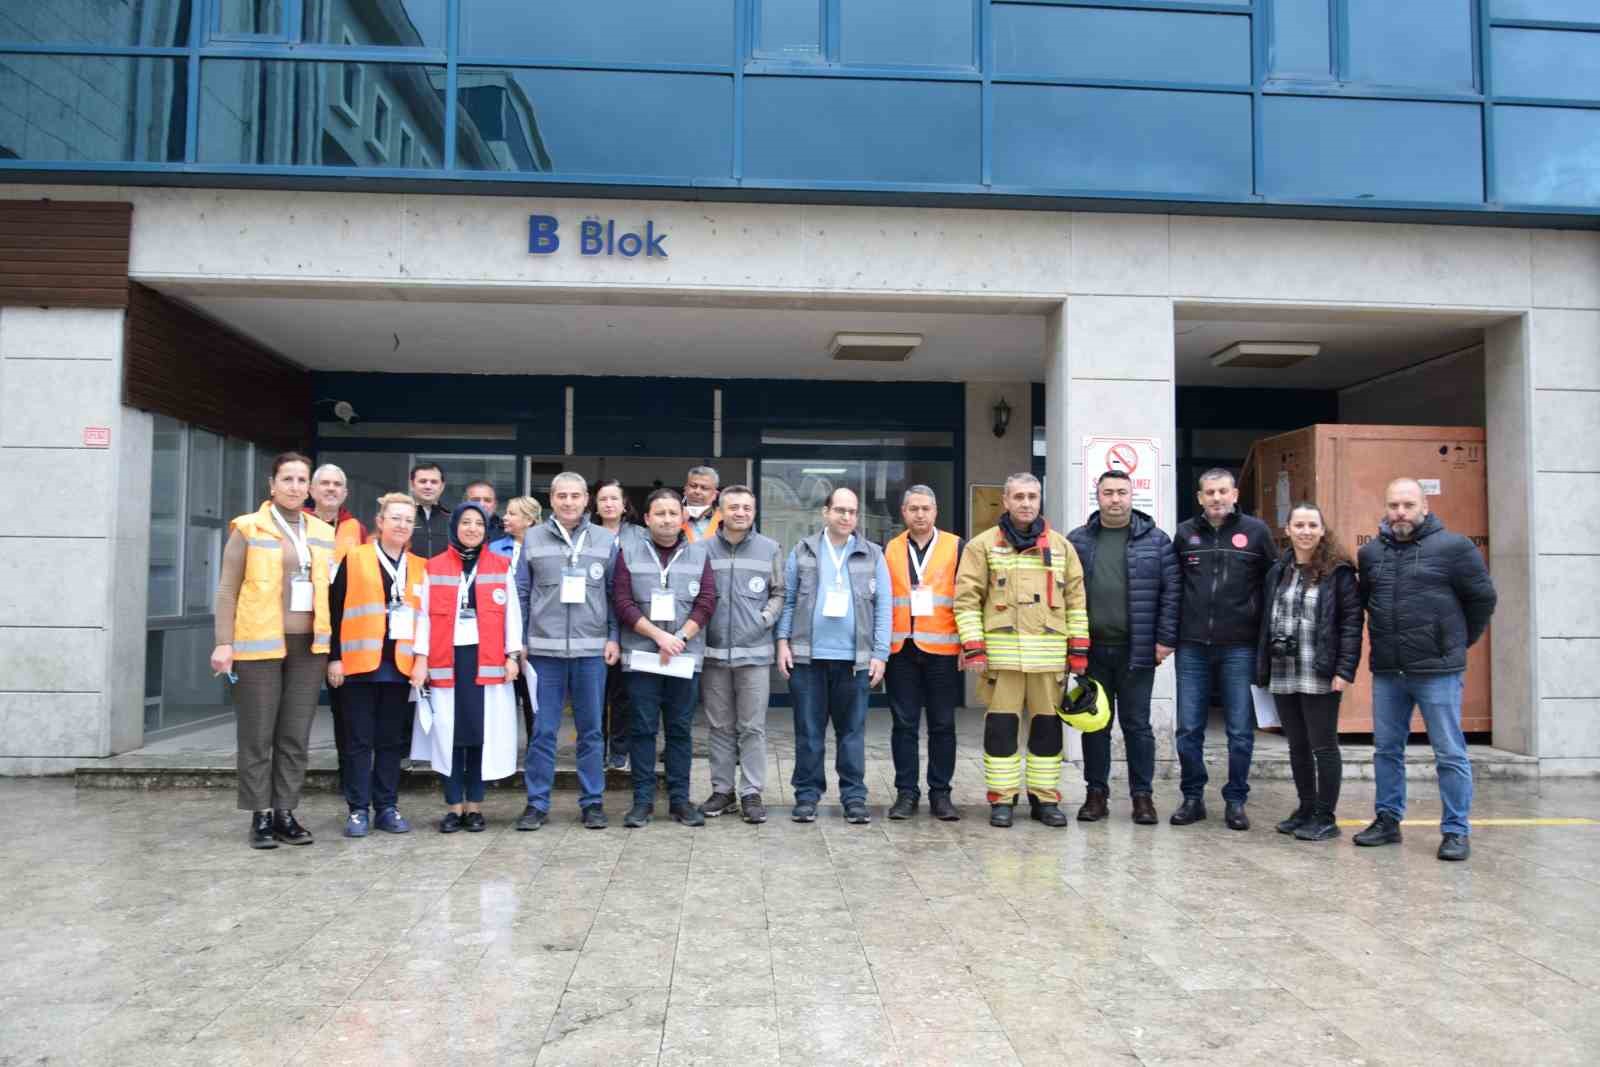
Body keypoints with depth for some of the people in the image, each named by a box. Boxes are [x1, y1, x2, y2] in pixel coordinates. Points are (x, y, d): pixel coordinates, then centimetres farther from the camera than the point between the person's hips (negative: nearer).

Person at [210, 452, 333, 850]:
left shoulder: (323, 533, 12)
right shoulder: (247, 529, 1)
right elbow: (227, 589, -1)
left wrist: (332, 643, 8)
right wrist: (224, 642, -8)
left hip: (308, 645, 3)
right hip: (260, 644, -3)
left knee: (296, 735, 6)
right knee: (258, 735, 2)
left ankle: (286, 813, 14)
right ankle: (261, 816, 10)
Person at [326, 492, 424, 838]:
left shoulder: (419, 567, 11)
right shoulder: (354, 559, 1)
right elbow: (335, 610, -1)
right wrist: (334, 657, -6)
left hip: (400, 665, 3)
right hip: (360, 664, -3)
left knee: (392, 740, 8)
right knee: (359, 740, 3)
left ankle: (387, 807, 17)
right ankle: (358, 809, 10)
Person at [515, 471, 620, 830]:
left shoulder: (606, 540, 6)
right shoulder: (532, 539, 4)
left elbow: (614, 594, 8)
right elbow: (521, 593, 6)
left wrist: (613, 637, 1)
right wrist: (519, 640, 2)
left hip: (592, 649, 1)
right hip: (544, 649, 0)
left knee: (590, 730, 8)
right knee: (542, 730, 4)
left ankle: (593, 801, 18)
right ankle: (537, 802, 14)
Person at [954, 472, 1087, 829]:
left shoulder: (1060, 546, 11)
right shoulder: (983, 545, 3)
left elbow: (1076, 598, 11)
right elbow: (967, 598, -2)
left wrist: (1079, 648, 5)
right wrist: (973, 647, -10)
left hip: (1049, 653, 3)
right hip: (1002, 651, -2)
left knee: (1047, 725, 8)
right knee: (1002, 726, 2)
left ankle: (1045, 798, 19)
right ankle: (1001, 799, 12)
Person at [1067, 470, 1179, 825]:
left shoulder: (1155, 540, 2)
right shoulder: (1077, 541, 7)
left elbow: (1171, 592, 0)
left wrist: (1165, 639, -5)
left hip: (1137, 651, -2)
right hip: (1091, 649, 2)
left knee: (1137, 725, 6)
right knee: (1095, 725, 9)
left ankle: (1142, 795, 16)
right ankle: (1096, 793, 19)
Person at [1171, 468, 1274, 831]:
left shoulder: (1256, 531, 2)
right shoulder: (1185, 533, 6)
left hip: (1239, 647, -1)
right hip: (1192, 646, 2)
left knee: (1240, 730, 5)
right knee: (1189, 728, 5)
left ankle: (1235, 800, 19)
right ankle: (1192, 797, 18)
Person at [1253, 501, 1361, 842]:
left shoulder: (1338, 571, -5)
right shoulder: (1278, 571, 12)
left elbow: (1351, 621, -9)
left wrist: (1345, 669, -15)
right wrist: (1263, 667, 7)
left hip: (1319, 676, -6)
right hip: (1283, 675, 6)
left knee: (1323, 746, 3)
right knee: (1298, 746, 14)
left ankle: (1325, 817, 12)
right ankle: (1306, 809, 26)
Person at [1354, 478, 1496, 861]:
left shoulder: (1453, 547, -5)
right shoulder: (1370, 553, 9)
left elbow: (1482, 598, 1)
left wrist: (1460, 641, 8)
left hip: (1438, 671, -5)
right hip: (1386, 671, 5)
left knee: (1450, 754, 2)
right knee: (1386, 750, 12)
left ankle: (1456, 832, 11)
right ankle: (1388, 820, 24)